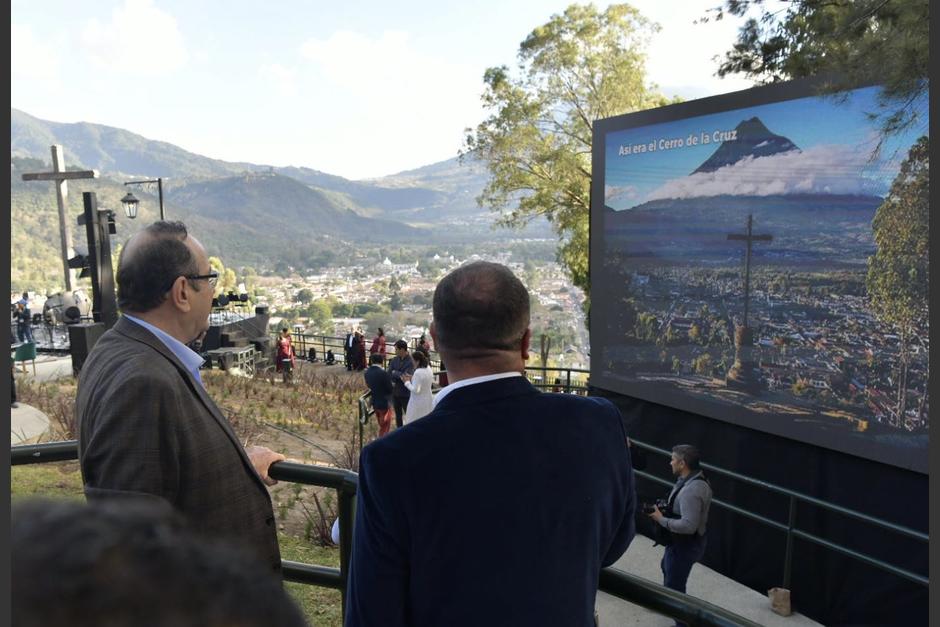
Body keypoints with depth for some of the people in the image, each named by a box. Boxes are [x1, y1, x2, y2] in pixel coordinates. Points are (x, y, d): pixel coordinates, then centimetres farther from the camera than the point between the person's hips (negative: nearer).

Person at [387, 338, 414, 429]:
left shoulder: (411, 362, -18)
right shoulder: (394, 360, -1)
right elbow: (389, 374, -5)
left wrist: (395, 373, -12)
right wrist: (400, 375, -22)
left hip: (406, 393, -6)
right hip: (395, 392, 6)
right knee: (398, 415, 19)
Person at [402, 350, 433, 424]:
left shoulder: (418, 372, -25)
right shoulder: (428, 369, 1)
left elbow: (415, 390, -24)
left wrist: (407, 382, -12)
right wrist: (412, 378, 7)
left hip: (418, 402, -8)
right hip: (427, 400, 8)